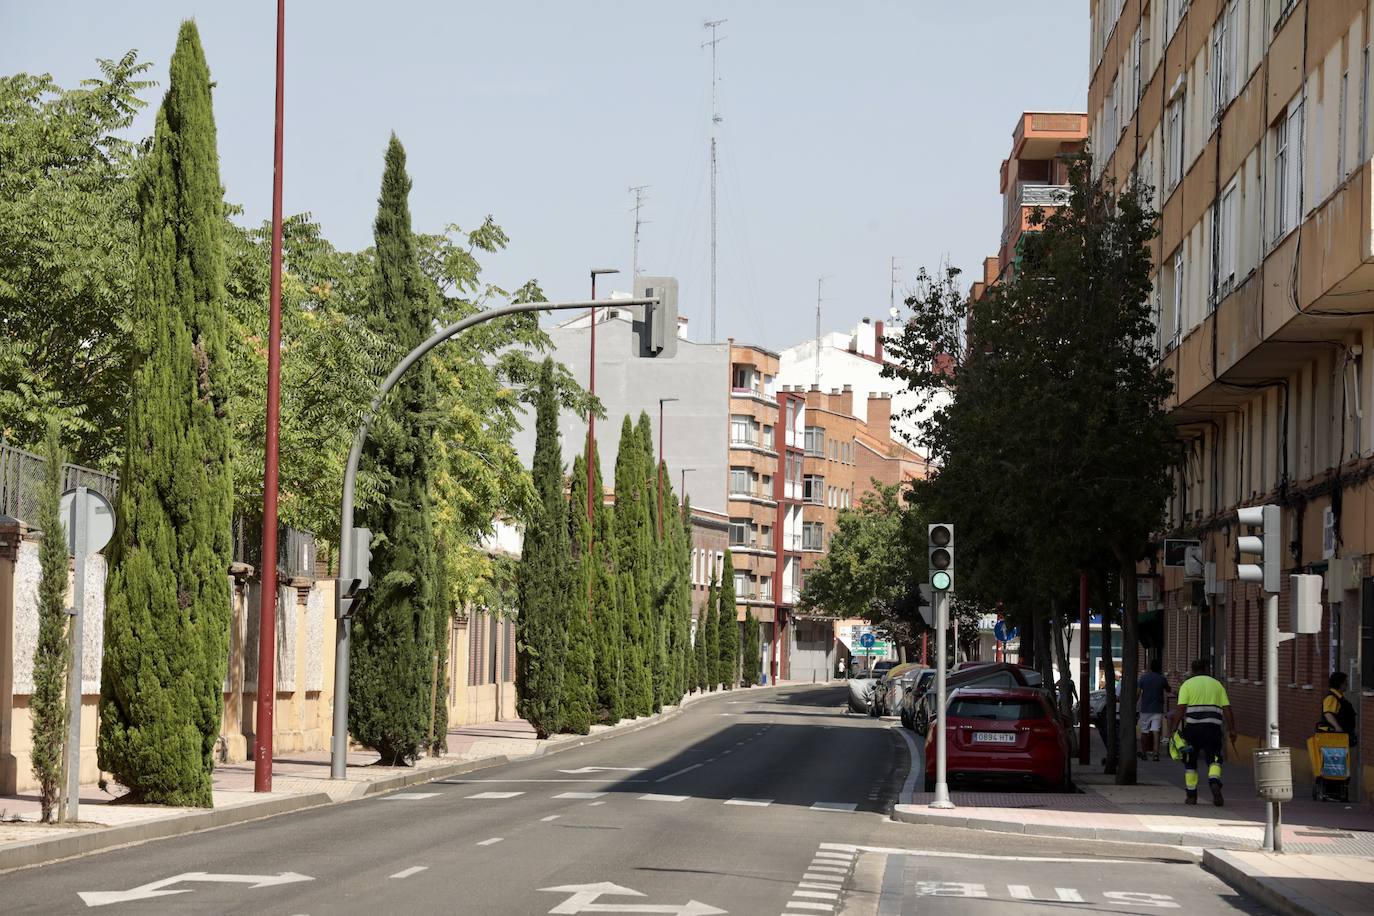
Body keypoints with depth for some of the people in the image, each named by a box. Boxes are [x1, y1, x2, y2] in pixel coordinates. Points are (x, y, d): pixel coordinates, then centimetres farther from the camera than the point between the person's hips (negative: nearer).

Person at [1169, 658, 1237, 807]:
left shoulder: (1187, 685, 7)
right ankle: (1215, 783, -31)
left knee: (1190, 762, 12)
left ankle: (1191, 796, 17)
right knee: (1214, 759, -1)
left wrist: (1174, 728, -7)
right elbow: (1227, 709, 8)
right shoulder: (1216, 684, 15)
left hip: (1192, 727, -1)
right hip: (1213, 727, 1)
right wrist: (1231, 730, 11)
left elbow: (1180, 709, -6)